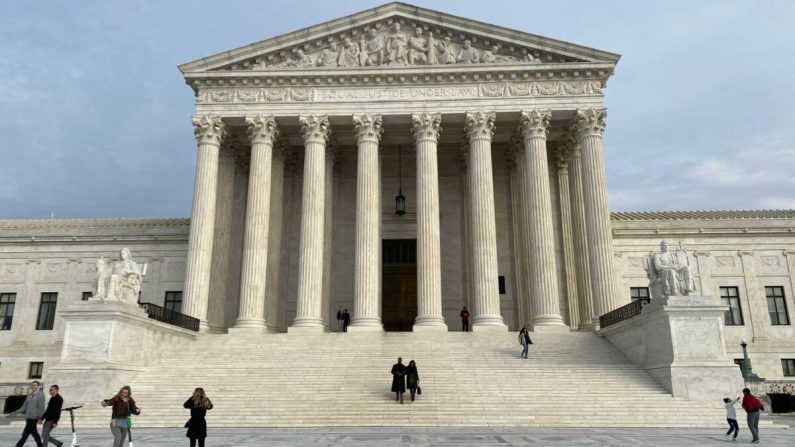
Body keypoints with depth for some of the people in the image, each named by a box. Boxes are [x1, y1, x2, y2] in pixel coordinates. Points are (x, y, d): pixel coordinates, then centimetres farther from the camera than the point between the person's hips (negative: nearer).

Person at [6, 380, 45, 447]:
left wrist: (40, 419, -19)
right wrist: (13, 413, 5)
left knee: (25, 435, -10)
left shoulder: (40, 395, -8)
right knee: (34, 434, 11)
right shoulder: (29, 396, 13)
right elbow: (24, 408, 14)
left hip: (34, 418, -7)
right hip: (28, 418, 7)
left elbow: (41, 407, -14)